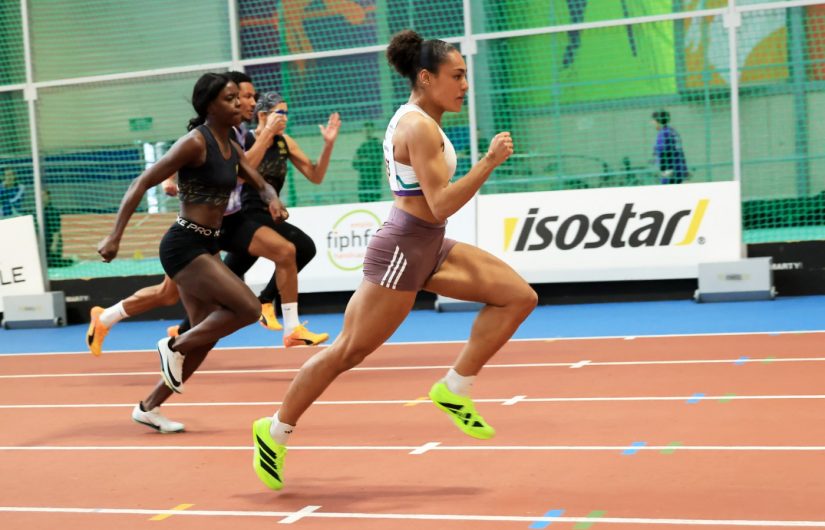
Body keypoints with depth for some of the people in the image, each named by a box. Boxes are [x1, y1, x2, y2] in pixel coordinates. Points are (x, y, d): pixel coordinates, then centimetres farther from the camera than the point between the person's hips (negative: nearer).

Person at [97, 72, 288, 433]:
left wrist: (273, 200, -7)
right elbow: (141, 184, -17)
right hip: (184, 245, -9)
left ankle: (148, 407, 21)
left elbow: (262, 186, 19)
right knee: (248, 308, -17)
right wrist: (115, 236, -23)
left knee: (206, 337, 11)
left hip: (206, 247, 9)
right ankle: (174, 347, 1)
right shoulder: (195, 143, -15)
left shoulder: (232, 148, 10)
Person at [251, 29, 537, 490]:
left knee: (519, 296, -1)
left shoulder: (418, 121, 13)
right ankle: (276, 431, 13)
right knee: (349, 350, -2)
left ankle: (455, 389, 4)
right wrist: (489, 162, -23)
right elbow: (442, 205, -24)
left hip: (429, 247, 10)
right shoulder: (420, 127, -17)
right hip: (404, 248, -10)